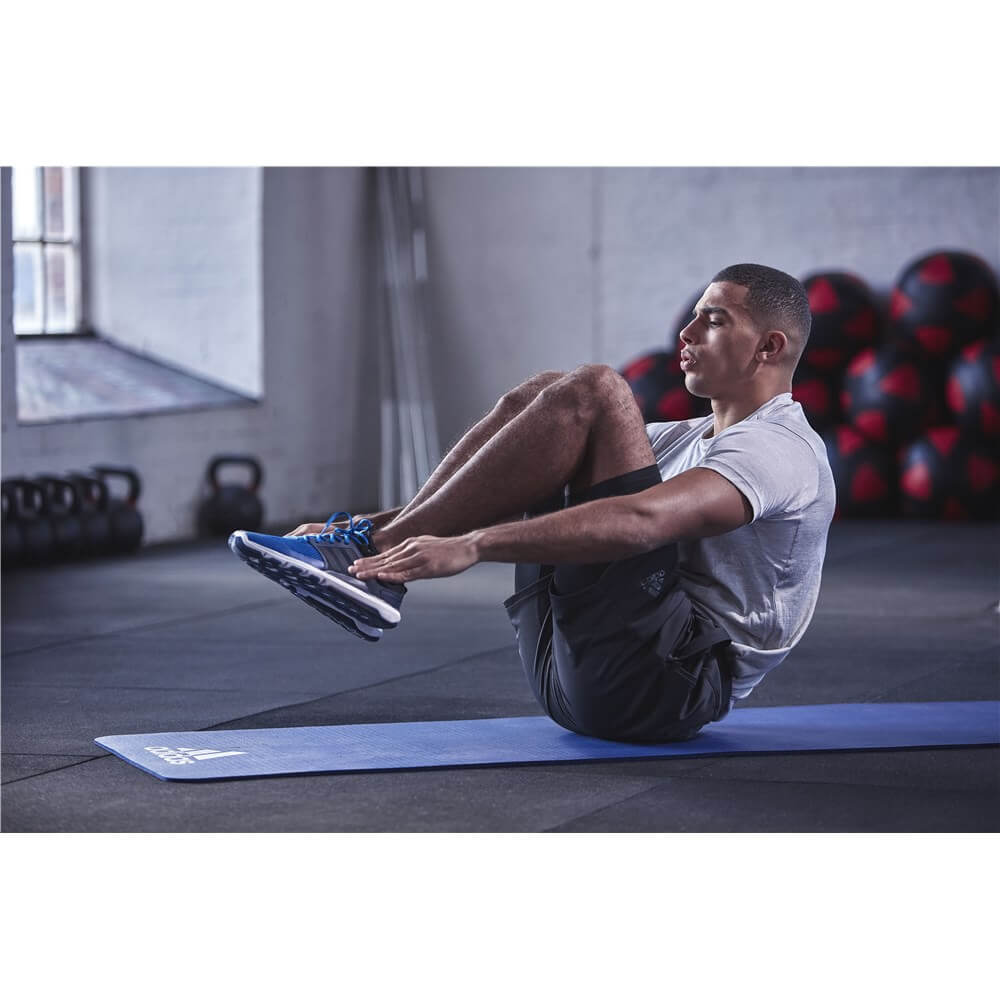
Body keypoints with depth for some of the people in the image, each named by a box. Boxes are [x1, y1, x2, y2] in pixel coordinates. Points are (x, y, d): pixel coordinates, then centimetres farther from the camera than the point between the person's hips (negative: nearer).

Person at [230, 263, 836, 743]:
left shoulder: (781, 449, -7)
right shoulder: (691, 440, 27)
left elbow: (644, 520, -26)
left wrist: (472, 546, -35)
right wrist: (375, 524, 9)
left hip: (667, 682, -9)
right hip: (579, 676, 9)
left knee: (591, 394, -18)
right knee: (541, 398, 7)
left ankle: (381, 553, -19)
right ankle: (382, 539, -9)